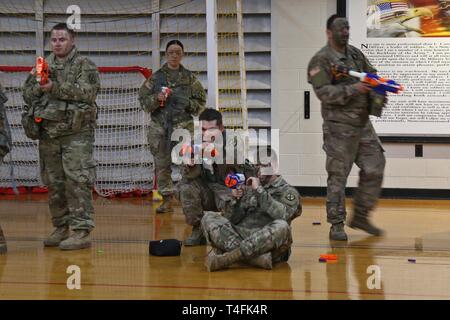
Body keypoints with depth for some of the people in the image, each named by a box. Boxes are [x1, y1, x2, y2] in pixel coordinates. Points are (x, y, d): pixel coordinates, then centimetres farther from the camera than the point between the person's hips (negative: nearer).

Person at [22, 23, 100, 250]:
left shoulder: (84, 65, 1)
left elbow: (88, 92, -15)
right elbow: (27, 94, 13)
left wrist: (55, 88, -19)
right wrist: (39, 87, -8)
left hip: (76, 132, -5)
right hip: (48, 131, 6)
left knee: (77, 181, -10)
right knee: (53, 182, 9)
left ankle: (81, 230, -9)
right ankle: (61, 228, 19)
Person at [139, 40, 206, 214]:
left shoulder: (190, 78, 10)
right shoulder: (155, 77, 11)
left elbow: (201, 103, 11)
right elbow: (143, 101, 9)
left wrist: (188, 103, -7)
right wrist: (156, 98, -9)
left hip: (183, 124, -2)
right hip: (159, 125, 2)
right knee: (162, 164, 3)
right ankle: (167, 200, 11)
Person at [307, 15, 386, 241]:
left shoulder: (356, 54, 13)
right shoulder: (321, 60, -8)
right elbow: (324, 93, -18)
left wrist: (377, 94, 0)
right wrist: (354, 89, -24)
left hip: (363, 123, 7)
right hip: (339, 127, -7)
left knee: (374, 170, 6)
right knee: (338, 176, -1)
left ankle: (360, 216, 19)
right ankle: (336, 225, 7)